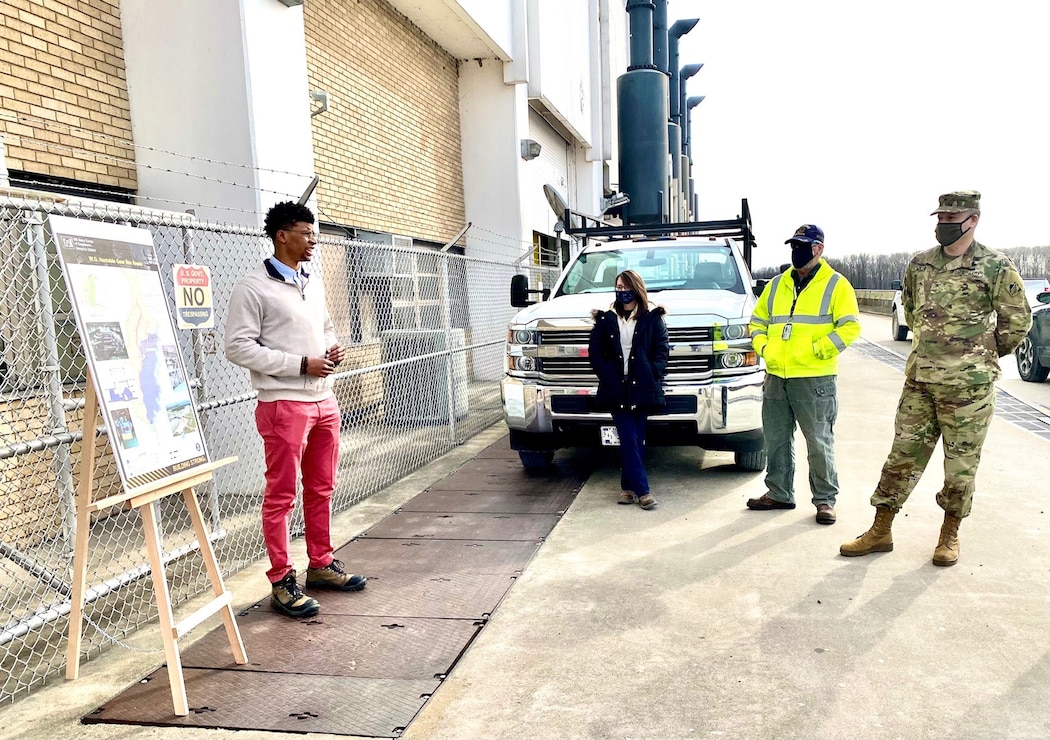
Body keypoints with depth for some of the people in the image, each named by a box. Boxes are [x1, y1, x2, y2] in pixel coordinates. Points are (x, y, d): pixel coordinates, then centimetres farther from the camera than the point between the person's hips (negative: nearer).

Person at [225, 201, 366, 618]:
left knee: (321, 490, 15)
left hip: (324, 401, 8)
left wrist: (333, 347, 3)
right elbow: (239, 347, -14)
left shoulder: (314, 284, 14)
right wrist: (301, 364, -18)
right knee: (281, 496, 1)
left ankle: (321, 565, 28)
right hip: (284, 405, -7)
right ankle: (282, 583, 11)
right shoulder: (253, 287, -9)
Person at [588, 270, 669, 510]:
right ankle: (641, 490, -4)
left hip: (642, 388, 0)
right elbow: (595, 350, 8)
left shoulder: (652, 317, 6)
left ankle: (628, 486, 15)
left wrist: (653, 375, -8)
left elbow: (662, 349, 4)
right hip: (616, 389, 0)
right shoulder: (606, 318, 8)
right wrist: (606, 375, -4)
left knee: (637, 439, 5)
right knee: (629, 439, -5)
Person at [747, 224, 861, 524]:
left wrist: (817, 350, -15)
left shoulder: (836, 285, -1)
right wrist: (763, 347, 2)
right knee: (776, 440, 12)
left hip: (814, 379, -5)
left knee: (819, 442, 1)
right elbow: (757, 322, 19)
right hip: (775, 376, 5)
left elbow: (850, 327, -8)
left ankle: (825, 499, 14)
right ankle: (779, 493, 25)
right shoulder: (777, 285, 14)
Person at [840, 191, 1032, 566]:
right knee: (903, 454, 7)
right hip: (919, 380, 4)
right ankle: (881, 531, 16)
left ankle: (950, 534, 23)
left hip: (968, 384, -4)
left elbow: (1018, 320, 2)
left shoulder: (996, 267, -5)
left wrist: (985, 353, 9)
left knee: (961, 462, 7)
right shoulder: (919, 264, 8)